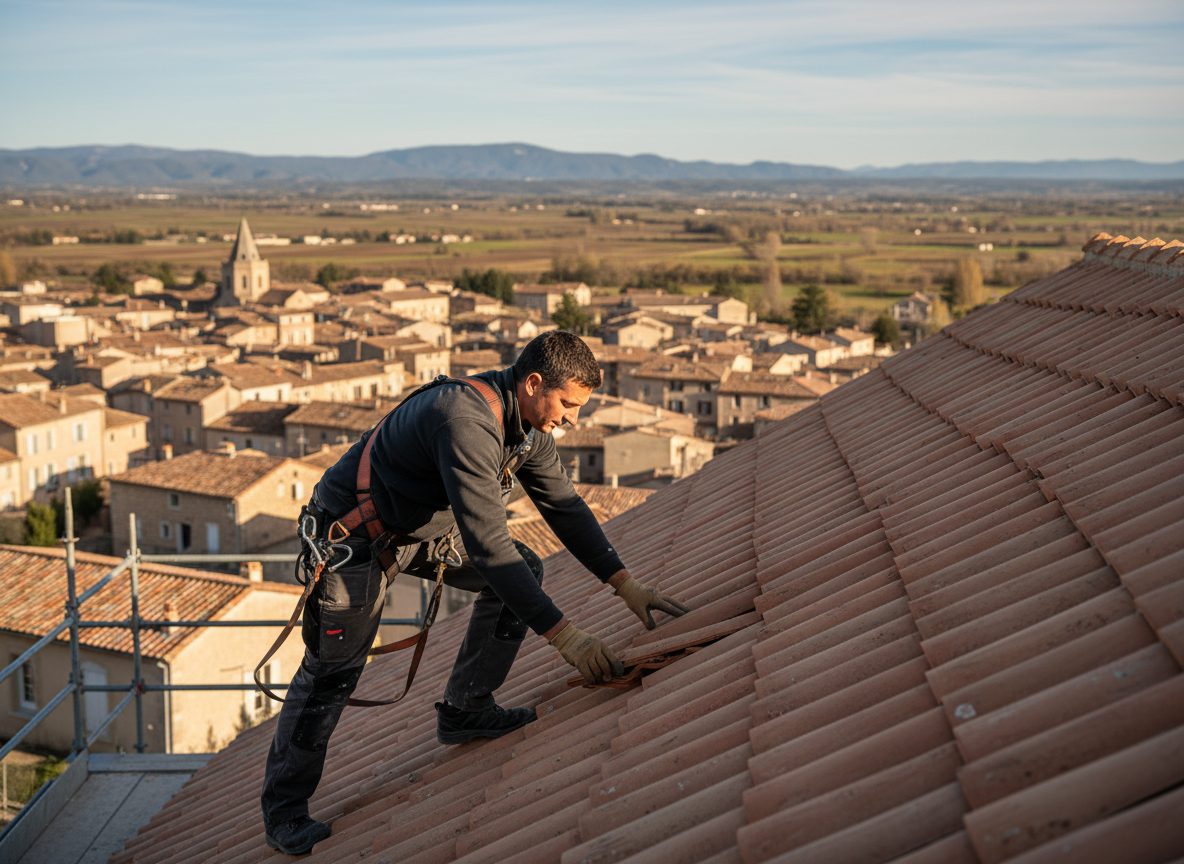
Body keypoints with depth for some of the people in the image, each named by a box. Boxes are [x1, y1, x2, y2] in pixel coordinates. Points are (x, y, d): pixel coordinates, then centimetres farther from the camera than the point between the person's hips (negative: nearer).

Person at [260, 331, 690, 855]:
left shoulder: (528, 425, -7)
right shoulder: (467, 420, -36)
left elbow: (565, 507, 3)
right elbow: (487, 544, -41)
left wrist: (626, 585, -5)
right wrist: (563, 636, -41)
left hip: (425, 526, 9)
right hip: (353, 532, -8)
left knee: (524, 571, -1)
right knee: (333, 668, -5)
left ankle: (464, 711, 9)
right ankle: (284, 805, 14)